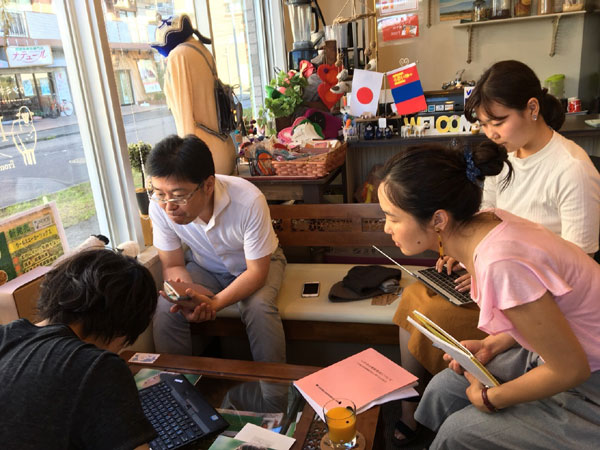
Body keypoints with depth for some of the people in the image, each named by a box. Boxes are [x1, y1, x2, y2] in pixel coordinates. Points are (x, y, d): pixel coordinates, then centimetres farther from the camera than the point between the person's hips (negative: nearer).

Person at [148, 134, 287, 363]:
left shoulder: (249, 201, -36)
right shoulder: (159, 206, -26)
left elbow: (257, 271, -25)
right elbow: (173, 265, -12)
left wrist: (214, 303, -40)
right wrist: (187, 298, -34)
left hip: (256, 264, -2)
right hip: (205, 265, 3)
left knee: (259, 308, -31)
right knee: (166, 307, -21)